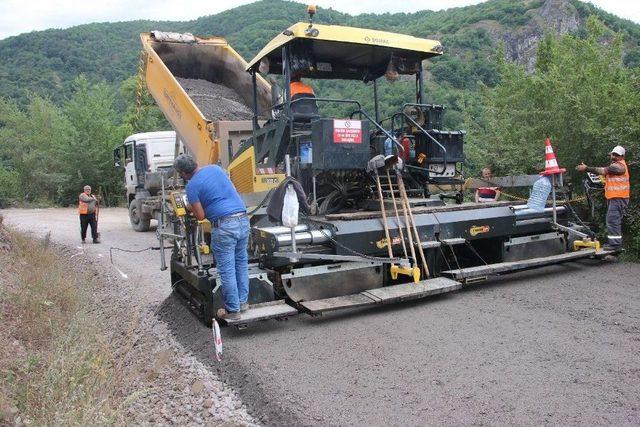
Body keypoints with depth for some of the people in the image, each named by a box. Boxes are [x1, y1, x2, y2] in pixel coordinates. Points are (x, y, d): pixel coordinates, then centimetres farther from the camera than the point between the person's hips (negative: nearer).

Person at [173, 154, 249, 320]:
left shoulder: (192, 185, -4)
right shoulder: (216, 168, 15)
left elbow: (201, 216, -3)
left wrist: (191, 208, 17)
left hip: (224, 226, -7)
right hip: (243, 219, 7)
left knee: (227, 270, 4)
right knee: (242, 263, 18)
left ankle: (232, 310, 12)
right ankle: (243, 301, 26)